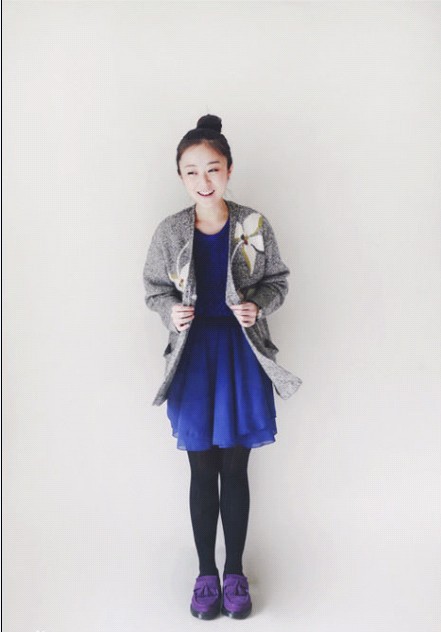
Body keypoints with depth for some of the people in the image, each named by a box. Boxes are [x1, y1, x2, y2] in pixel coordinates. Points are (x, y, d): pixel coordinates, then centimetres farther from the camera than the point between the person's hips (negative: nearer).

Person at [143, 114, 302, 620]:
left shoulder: (254, 225, -6)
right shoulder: (170, 231, -4)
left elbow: (277, 280, 4)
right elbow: (154, 288, 7)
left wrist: (258, 305, -16)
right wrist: (170, 310, -14)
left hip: (242, 353, 0)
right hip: (193, 355, 1)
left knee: (235, 469, 9)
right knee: (202, 470, 10)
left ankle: (235, 572, 28)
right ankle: (206, 572, 29)